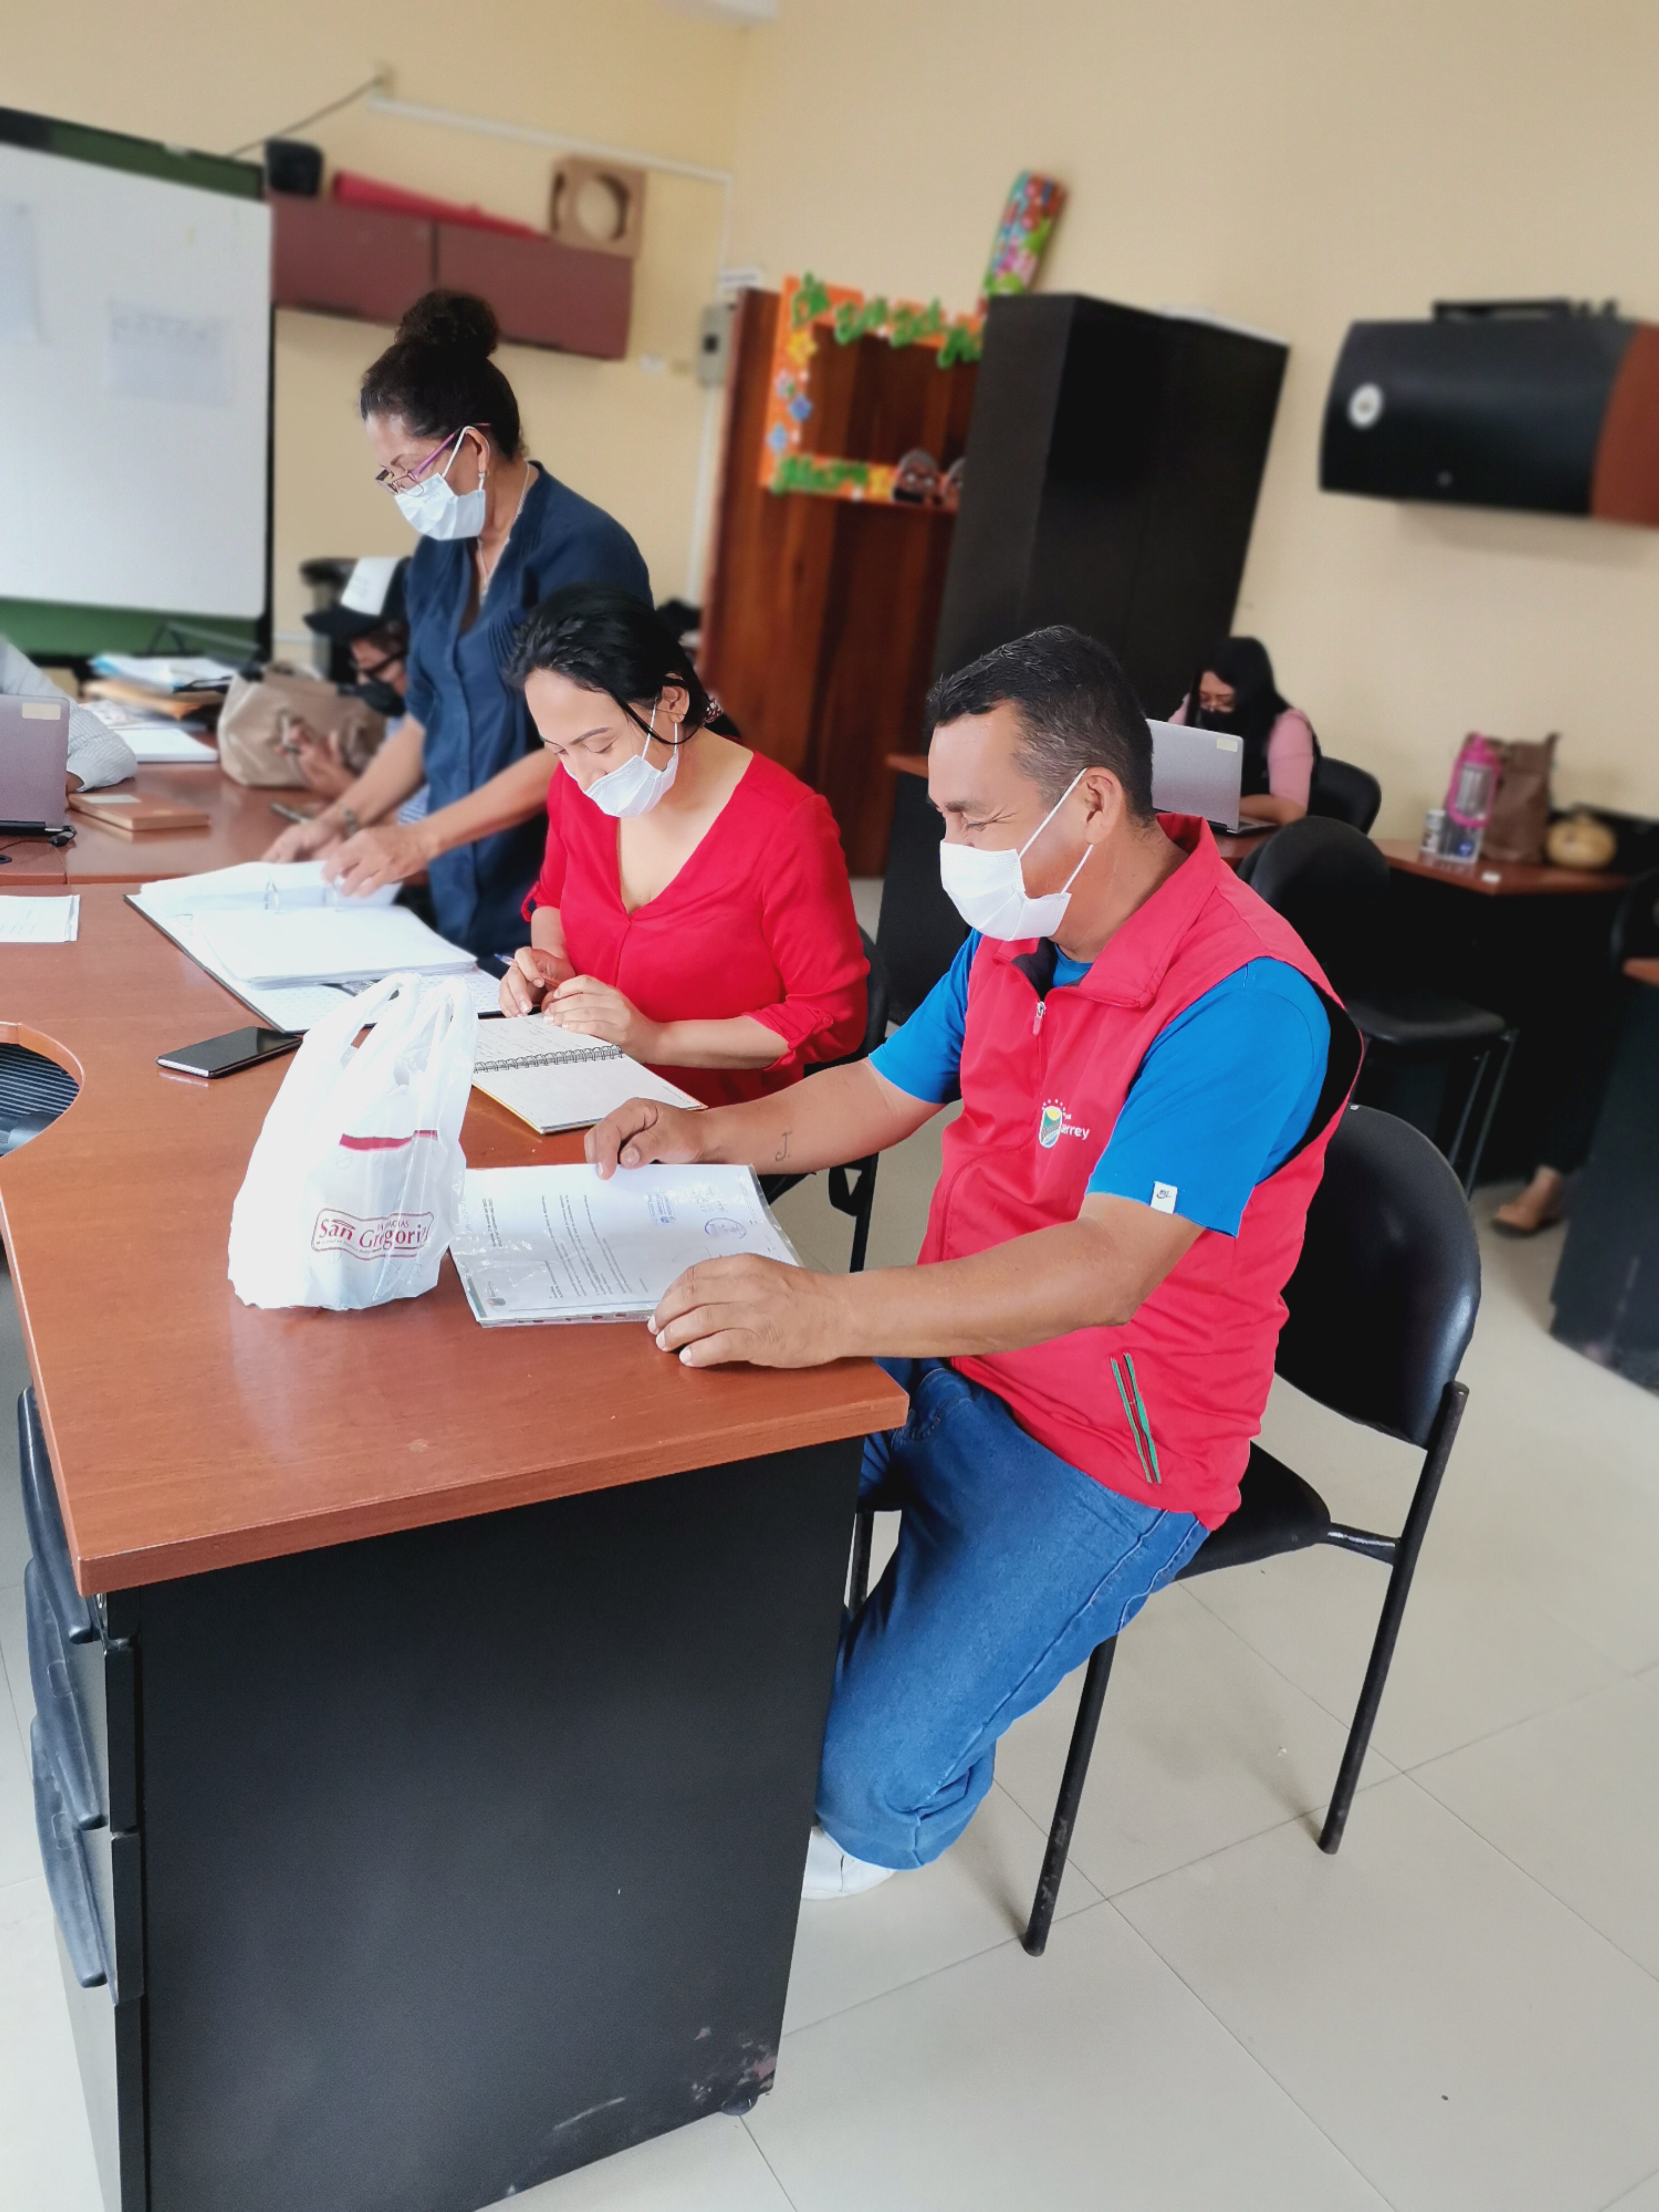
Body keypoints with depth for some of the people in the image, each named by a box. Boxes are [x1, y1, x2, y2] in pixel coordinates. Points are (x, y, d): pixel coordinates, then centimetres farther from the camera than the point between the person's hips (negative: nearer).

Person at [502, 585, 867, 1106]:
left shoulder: (785, 826, -18)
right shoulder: (575, 788, 1)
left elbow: (833, 1019, -14)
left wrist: (657, 1040, -20)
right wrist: (549, 968, -1)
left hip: (723, 1125, -4)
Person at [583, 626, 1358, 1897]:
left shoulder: (1245, 1005, -26)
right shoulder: (1015, 933, 2)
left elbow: (1106, 1268, -35)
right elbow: (881, 1094, 13)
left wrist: (830, 1314, -45)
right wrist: (709, 1135, -3)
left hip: (1105, 1455, -7)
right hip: (946, 1353, 8)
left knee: (876, 1772, -17)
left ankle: (884, 1827, 22)